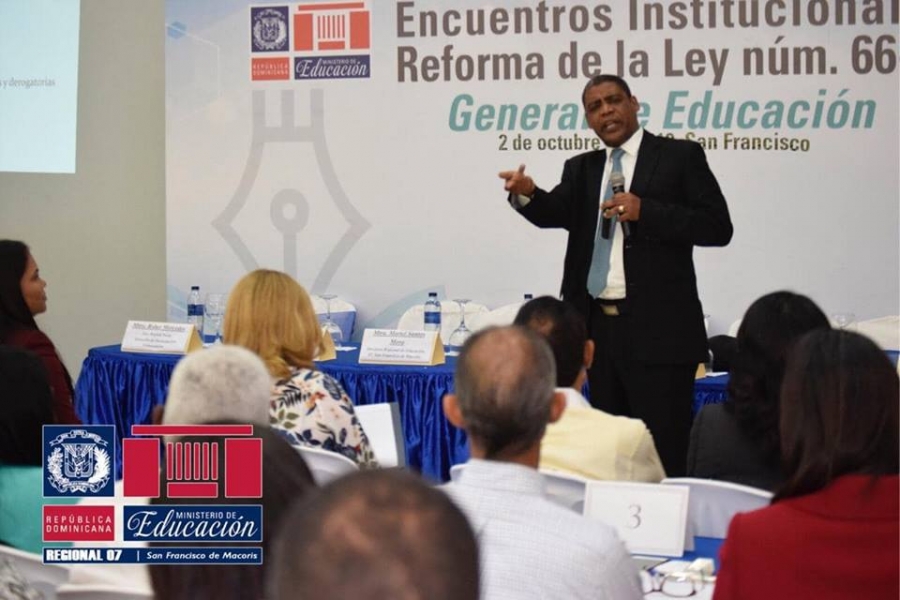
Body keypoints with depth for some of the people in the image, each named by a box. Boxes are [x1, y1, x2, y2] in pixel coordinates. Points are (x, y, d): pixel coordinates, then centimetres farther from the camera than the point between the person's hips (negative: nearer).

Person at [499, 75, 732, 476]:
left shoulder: (679, 157, 1)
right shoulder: (581, 169, 16)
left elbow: (718, 227, -6)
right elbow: (556, 212, 0)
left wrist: (646, 211, -16)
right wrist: (527, 194, -22)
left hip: (658, 328, -5)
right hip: (599, 326, 6)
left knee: (665, 454, -7)